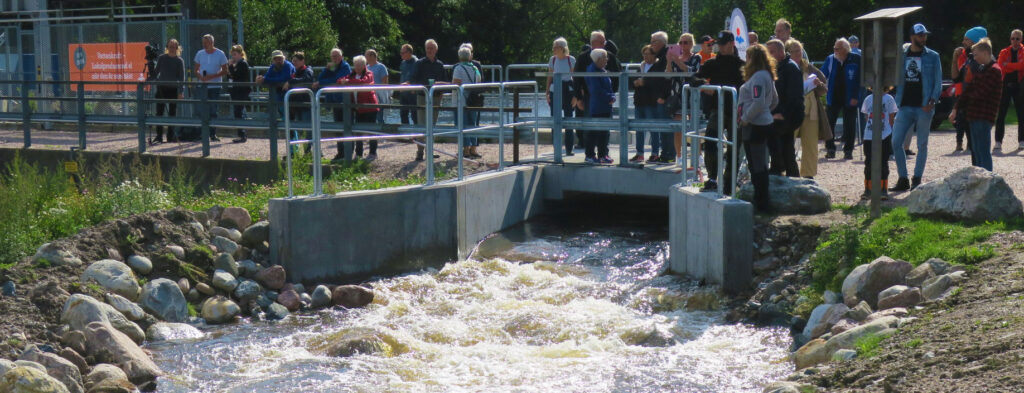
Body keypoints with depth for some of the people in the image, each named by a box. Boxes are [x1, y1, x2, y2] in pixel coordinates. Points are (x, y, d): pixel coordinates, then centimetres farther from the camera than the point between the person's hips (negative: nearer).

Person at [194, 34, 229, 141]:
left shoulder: (220, 54, -1)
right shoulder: (200, 54, 9)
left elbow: (225, 71, -2)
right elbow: (196, 70, 13)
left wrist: (212, 76, -16)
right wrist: (200, 76, -10)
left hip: (215, 86, -2)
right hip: (202, 86, 2)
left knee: (213, 111, 0)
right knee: (202, 110, -2)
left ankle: (213, 134, 6)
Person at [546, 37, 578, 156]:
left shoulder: (571, 60, -3)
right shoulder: (552, 60, 5)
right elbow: (549, 78, 9)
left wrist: (575, 95, -7)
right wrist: (547, 93, 2)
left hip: (568, 89, -3)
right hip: (554, 90, 3)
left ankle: (569, 149, 5)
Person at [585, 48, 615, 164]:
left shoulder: (604, 71, 14)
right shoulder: (592, 71, -13)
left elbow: (609, 86, 18)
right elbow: (597, 90, -20)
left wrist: (612, 97, 0)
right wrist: (609, 98, -15)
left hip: (606, 107, 9)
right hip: (596, 108, -9)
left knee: (604, 132, 11)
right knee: (593, 131, -3)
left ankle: (603, 155, 17)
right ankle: (590, 155, 3)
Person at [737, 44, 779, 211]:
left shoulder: (758, 77, -17)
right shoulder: (767, 75, 14)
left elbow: (758, 103, -25)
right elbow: (774, 101, 23)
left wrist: (745, 118, -15)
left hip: (755, 126, -10)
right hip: (764, 123, 10)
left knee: (757, 166, -4)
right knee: (760, 165, 15)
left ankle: (762, 204, 0)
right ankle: (762, 202, 22)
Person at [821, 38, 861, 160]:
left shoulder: (856, 60, -6)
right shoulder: (830, 59, 3)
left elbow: (860, 79, -5)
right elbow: (822, 75, 10)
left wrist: (856, 96, -10)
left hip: (850, 99, -3)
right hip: (834, 98, 3)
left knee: (849, 125, 3)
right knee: (829, 123, -1)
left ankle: (848, 150, 13)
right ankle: (830, 149, 9)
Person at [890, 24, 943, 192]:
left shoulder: (932, 57, 2)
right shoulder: (902, 55, 9)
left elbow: (938, 82, 0)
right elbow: (897, 78, 16)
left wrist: (932, 102, -13)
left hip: (923, 108, -3)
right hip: (905, 106, 3)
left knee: (922, 144, 3)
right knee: (896, 142, -2)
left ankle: (917, 180, 12)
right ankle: (903, 180, 8)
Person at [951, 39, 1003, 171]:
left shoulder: (994, 70, -13)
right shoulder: (981, 69, 17)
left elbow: (979, 93, -19)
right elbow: (970, 89, 18)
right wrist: (956, 108, 13)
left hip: (984, 117, -10)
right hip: (975, 116, 10)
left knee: (983, 151, -9)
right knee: (976, 150, 13)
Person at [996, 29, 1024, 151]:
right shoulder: (1004, 52, 9)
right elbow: (1000, 67, -6)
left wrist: (1007, 65, -11)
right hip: (1005, 85, 1)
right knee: (1001, 114, -1)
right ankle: (998, 141, 3)